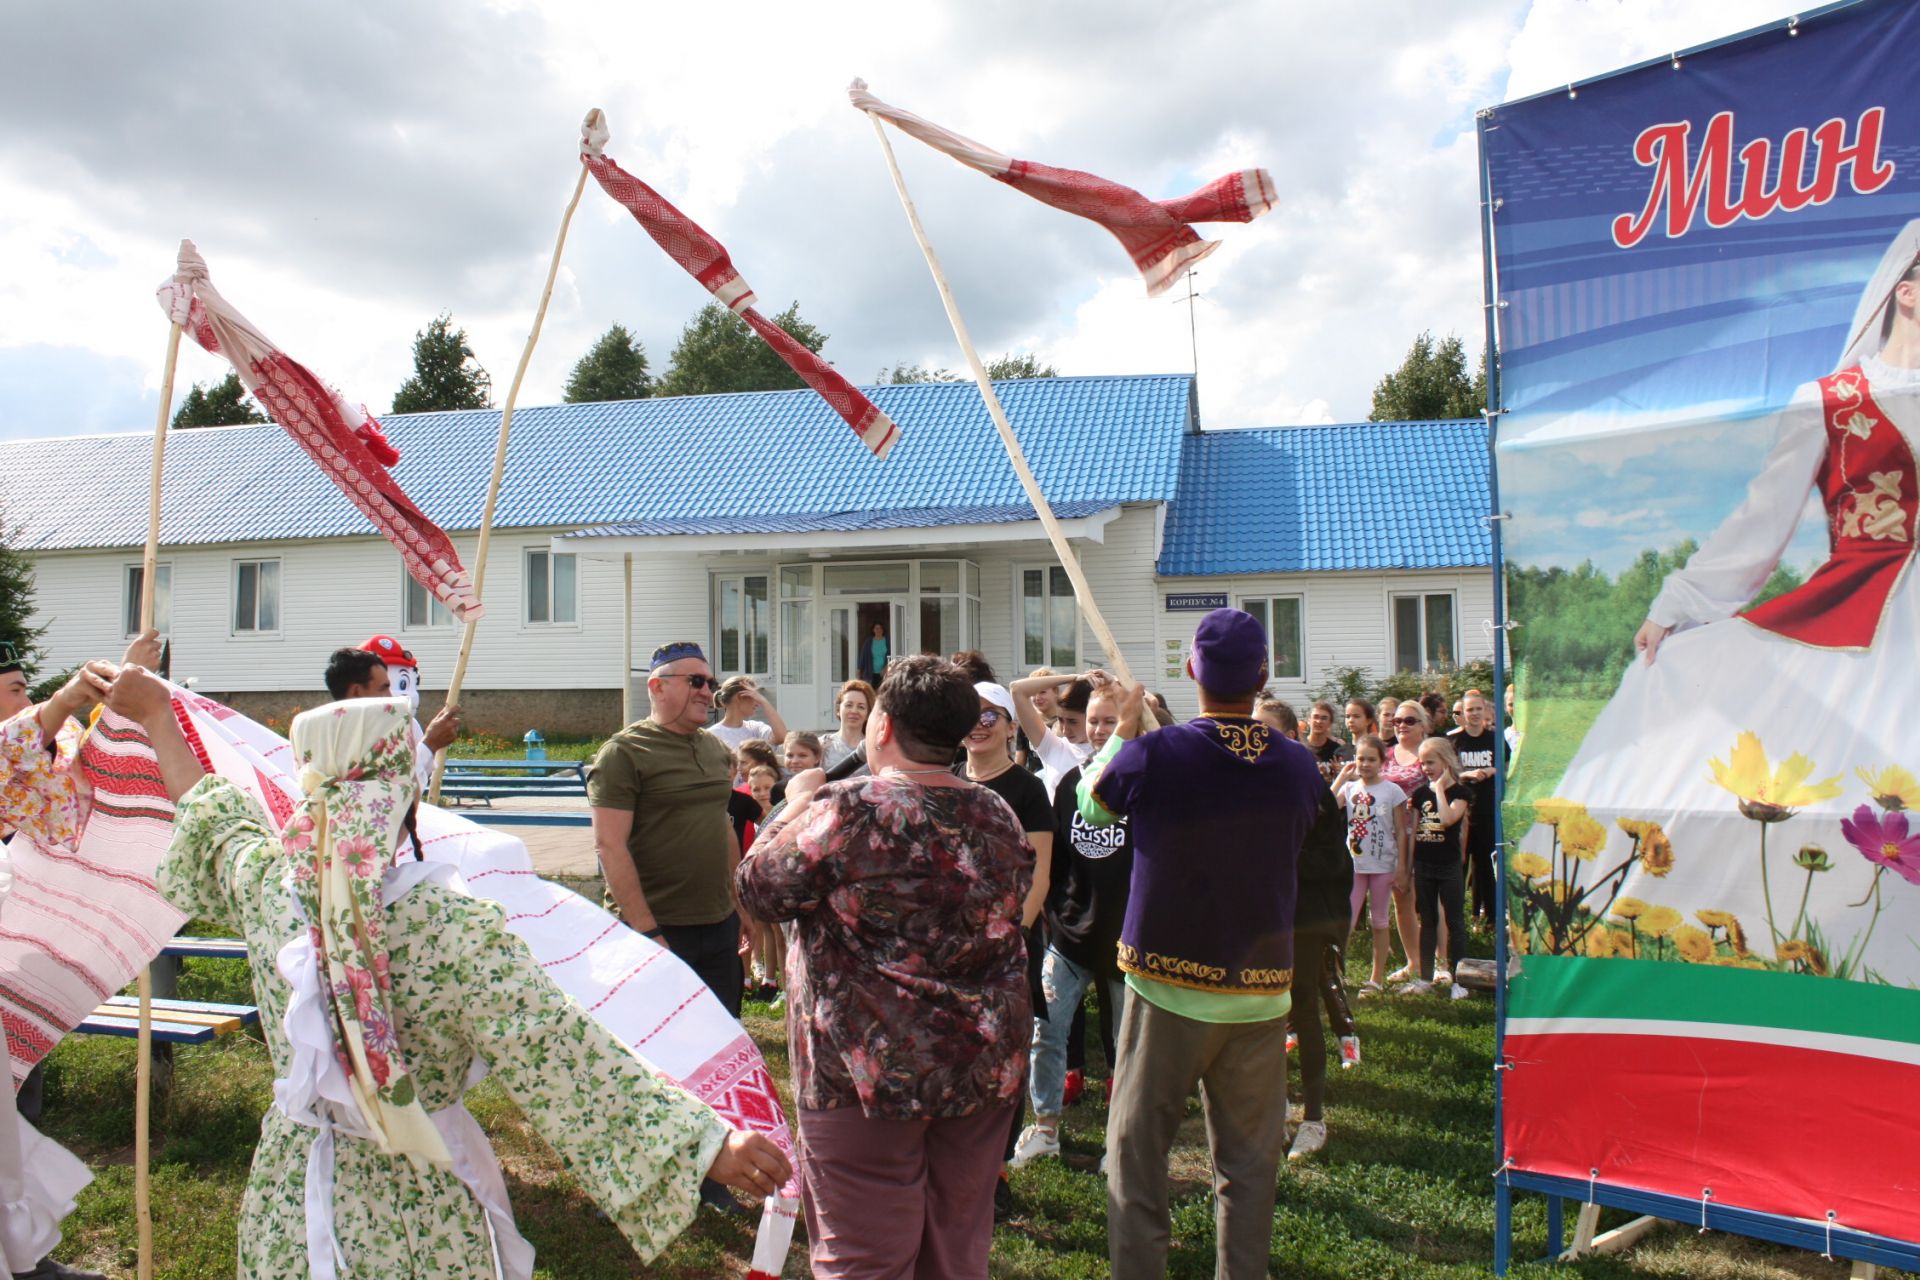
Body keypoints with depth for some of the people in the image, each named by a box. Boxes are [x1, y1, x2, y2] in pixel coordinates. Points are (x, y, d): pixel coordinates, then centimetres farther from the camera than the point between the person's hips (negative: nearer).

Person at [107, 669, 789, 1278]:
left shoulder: (262, 881, -12)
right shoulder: (454, 928, -28)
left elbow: (209, 819, 10)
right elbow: (560, 1057, -29)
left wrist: (156, 714, 27)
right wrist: (708, 1143, -26)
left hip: (288, 1198, 5)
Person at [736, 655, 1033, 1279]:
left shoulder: (844, 811, -17)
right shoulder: (998, 815, 1)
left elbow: (759, 889, -6)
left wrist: (796, 807, 9)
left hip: (869, 1069, -5)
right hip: (986, 1063, 6)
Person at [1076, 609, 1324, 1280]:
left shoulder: (1153, 755, -16)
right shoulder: (1299, 765, -5)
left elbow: (1090, 802, 4)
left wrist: (1122, 728, 18)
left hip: (1167, 986, -3)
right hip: (1261, 991, 3)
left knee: (1136, 1150, 11)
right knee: (1249, 1160, 15)